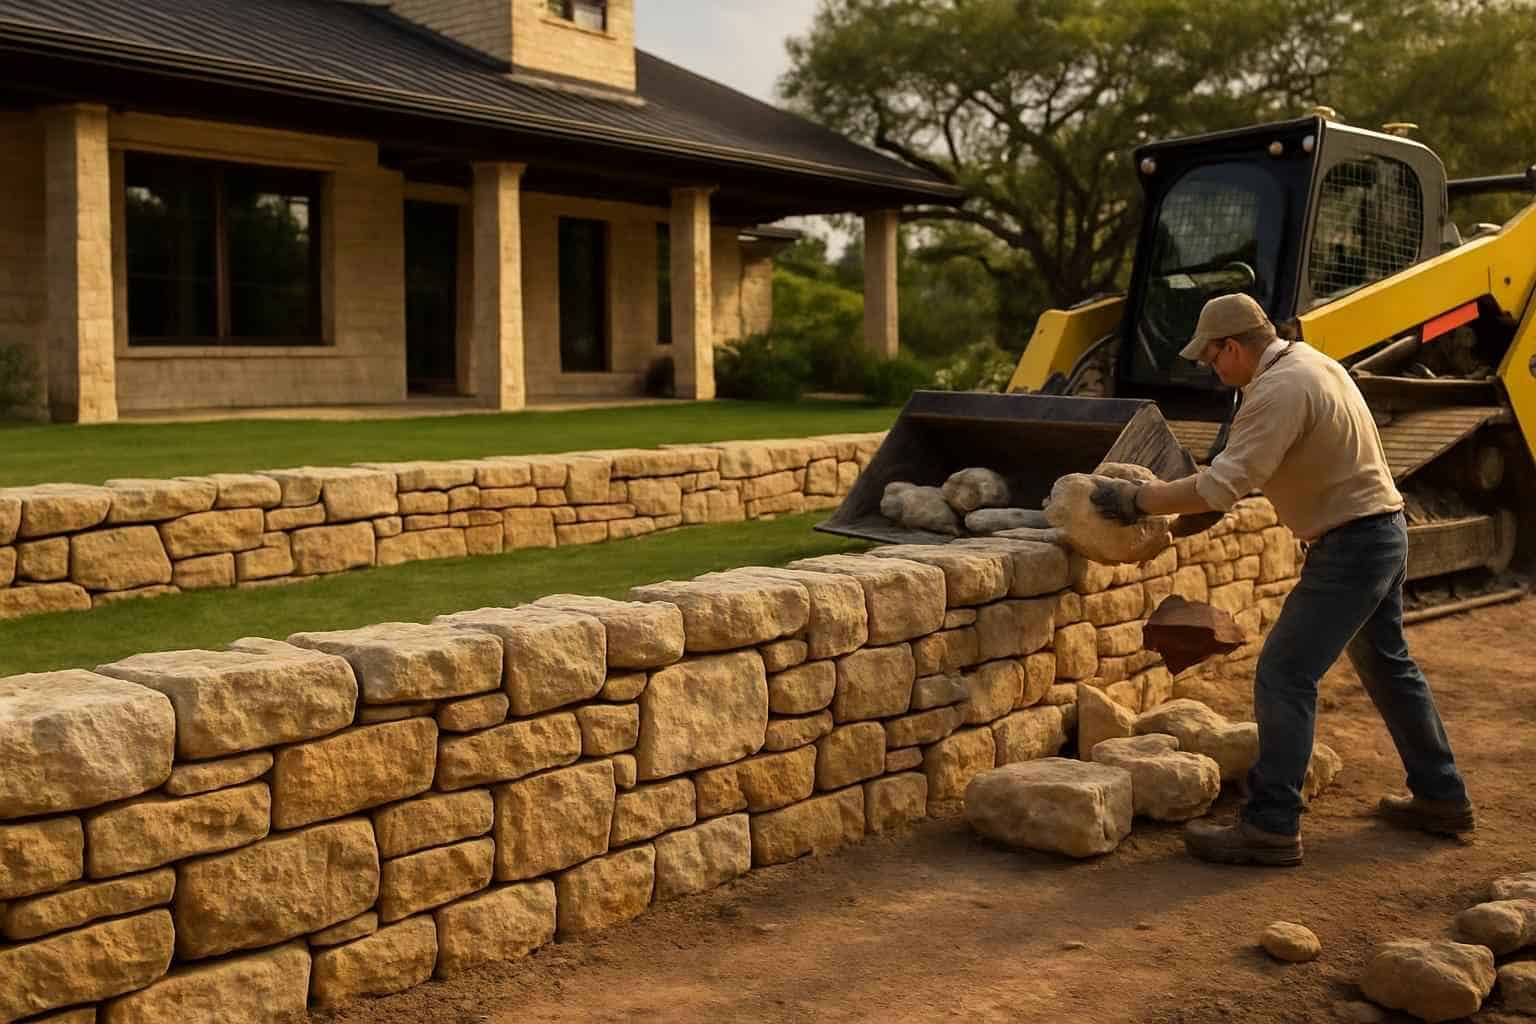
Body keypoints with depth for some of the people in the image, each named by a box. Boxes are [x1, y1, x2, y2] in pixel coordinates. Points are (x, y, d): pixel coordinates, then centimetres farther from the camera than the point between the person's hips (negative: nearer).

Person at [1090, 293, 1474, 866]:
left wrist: (1138, 500, -21)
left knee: (1284, 676, -9)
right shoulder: (1308, 360, 10)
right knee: (1387, 666, 22)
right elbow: (1255, 467, 19)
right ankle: (1441, 798, 34)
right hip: (1383, 531, 11)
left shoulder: (1279, 389, -22)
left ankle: (1271, 829, -8)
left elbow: (1222, 486, -29)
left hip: (1350, 545, -10)